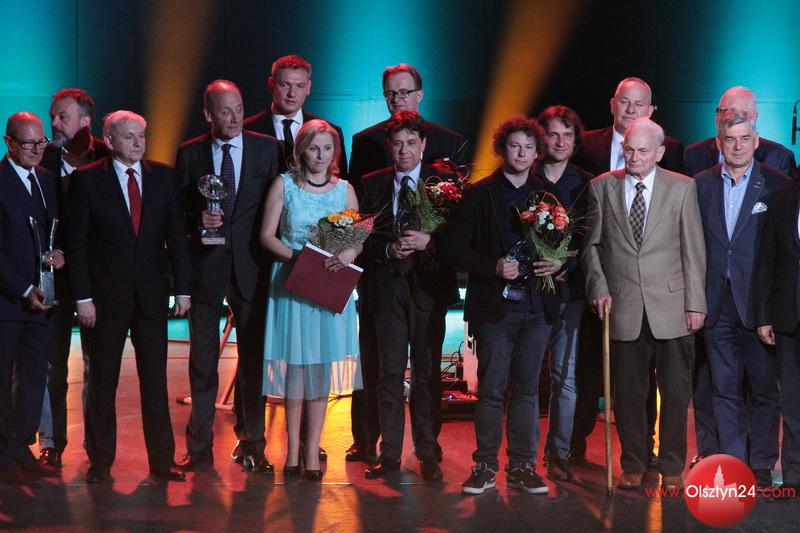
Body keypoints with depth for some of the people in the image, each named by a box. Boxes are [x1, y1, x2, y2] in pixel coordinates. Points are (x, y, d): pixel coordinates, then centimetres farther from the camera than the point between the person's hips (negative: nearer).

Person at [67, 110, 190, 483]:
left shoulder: (163, 176, 6)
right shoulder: (86, 179, -3)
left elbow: (175, 235, 7)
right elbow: (76, 242, -4)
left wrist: (183, 287, 1)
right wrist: (83, 296, -9)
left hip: (152, 294, 2)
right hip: (106, 295, -2)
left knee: (155, 381, 6)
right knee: (102, 383, 6)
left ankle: (162, 460, 15)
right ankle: (100, 462, 17)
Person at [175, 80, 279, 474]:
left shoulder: (266, 148, 3)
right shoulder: (189, 153, 3)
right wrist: (198, 220, -15)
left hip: (251, 266, 0)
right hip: (205, 265, 0)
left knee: (254, 359, 7)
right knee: (202, 362, 5)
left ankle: (251, 445, 19)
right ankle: (199, 448, 14)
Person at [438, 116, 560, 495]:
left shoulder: (547, 194, 11)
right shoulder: (479, 194, 2)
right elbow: (451, 246, -3)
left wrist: (558, 263, -5)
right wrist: (494, 267, -14)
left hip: (537, 306, 3)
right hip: (494, 306, -3)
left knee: (526, 389, 7)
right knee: (491, 389, 1)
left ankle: (522, 466, 13)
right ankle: (484, 466, 10)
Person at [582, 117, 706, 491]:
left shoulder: (682, 187, 2)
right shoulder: (602, 187, 5)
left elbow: (694, 250, 2)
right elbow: (591, 245, 9)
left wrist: (695, 303, -2)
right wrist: (599, 288, -4)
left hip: (671, 306, -1)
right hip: (624, 306, 1)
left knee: (676, 391, 4)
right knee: (628, 391, 6)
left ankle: (672, 468, 16)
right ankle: (633, 466, 19)